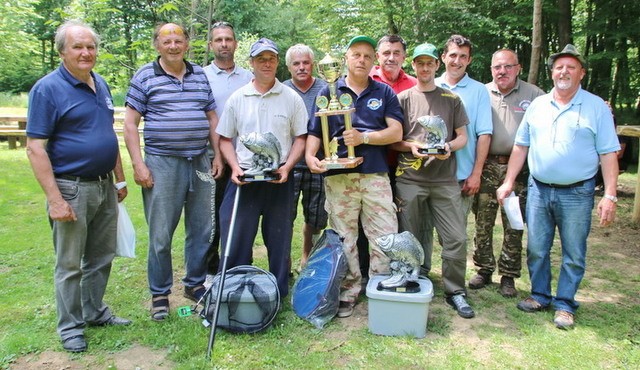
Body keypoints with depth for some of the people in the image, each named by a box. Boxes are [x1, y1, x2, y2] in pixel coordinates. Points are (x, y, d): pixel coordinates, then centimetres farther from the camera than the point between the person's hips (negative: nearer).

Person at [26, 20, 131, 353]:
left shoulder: (101, 85, 10)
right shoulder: (47, 88, -12)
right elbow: (35, 148, -15)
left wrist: (120, 179, 15)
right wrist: (55, 199, -20)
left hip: (105, 186, 7)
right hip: (72, 188, -7)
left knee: (102, 257, 17)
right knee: (70, 264, 6)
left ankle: (94, 311, 34)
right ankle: (70, 326, 21)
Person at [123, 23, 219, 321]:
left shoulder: (201, 76, 12)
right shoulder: (144, 77, 0)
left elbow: (212, 118, 15)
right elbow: (130, 123, -2)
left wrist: (217, 156, 7)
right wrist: (138, 165, -10)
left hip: (200, 162, 4)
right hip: (162, 163, -4)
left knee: (202, 230, 10)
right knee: (160, 235, 1)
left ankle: (195, 284, 27)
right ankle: (159, 293, 17)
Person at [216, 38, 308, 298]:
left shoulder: (291, 98, 3)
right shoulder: (237, 98, 6)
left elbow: (301, 138, 4)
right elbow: (225, 139, 9)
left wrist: (286, 167, -10)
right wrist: (235, 168, -7)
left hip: (279, 179, 0)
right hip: (243, 178, 1)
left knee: (279, 242, 9)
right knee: (236, 241, 3)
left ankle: (279, 294, 25)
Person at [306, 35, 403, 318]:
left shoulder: (384, 93, 12)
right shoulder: (329, 92, 11)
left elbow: (396, 132, 3)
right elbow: (315, 132, 8)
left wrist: (363, 138, -10)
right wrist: (310, 155, -12)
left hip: (376, 175, 1)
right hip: (338, 176, 0)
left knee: (386, 236, 0)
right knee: (344, 237, 5)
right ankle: (348, 292, 18)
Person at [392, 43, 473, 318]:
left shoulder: (452, 99, 12)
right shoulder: (402, 98, 8)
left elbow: (462, 136, 12)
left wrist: (449, 146, -9)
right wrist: (411, 146, -13)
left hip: (445, 179, 1)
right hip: (410, 179, -1)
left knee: (456, 238, -2)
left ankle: (455, 291, 14)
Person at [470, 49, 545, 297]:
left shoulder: (534, 95, 2)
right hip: (487, 166, 1)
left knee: (514, 225, 4)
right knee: (483, 222, 6)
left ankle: (508, 276, 17)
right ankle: (484, 271, 20)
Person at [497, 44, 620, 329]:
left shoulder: (597, 107, -1)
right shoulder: (537, 105, 8)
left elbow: (608, 153, -4)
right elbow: (521, 146, 10)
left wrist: (610, 196, -11)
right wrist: (509, 182, 4)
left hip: (577, 193, -3)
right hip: (538, 190, 3)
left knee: (573, 254, 6)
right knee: (536, 249, 11)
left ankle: (564, 305, 20)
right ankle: (540, 296, 28)